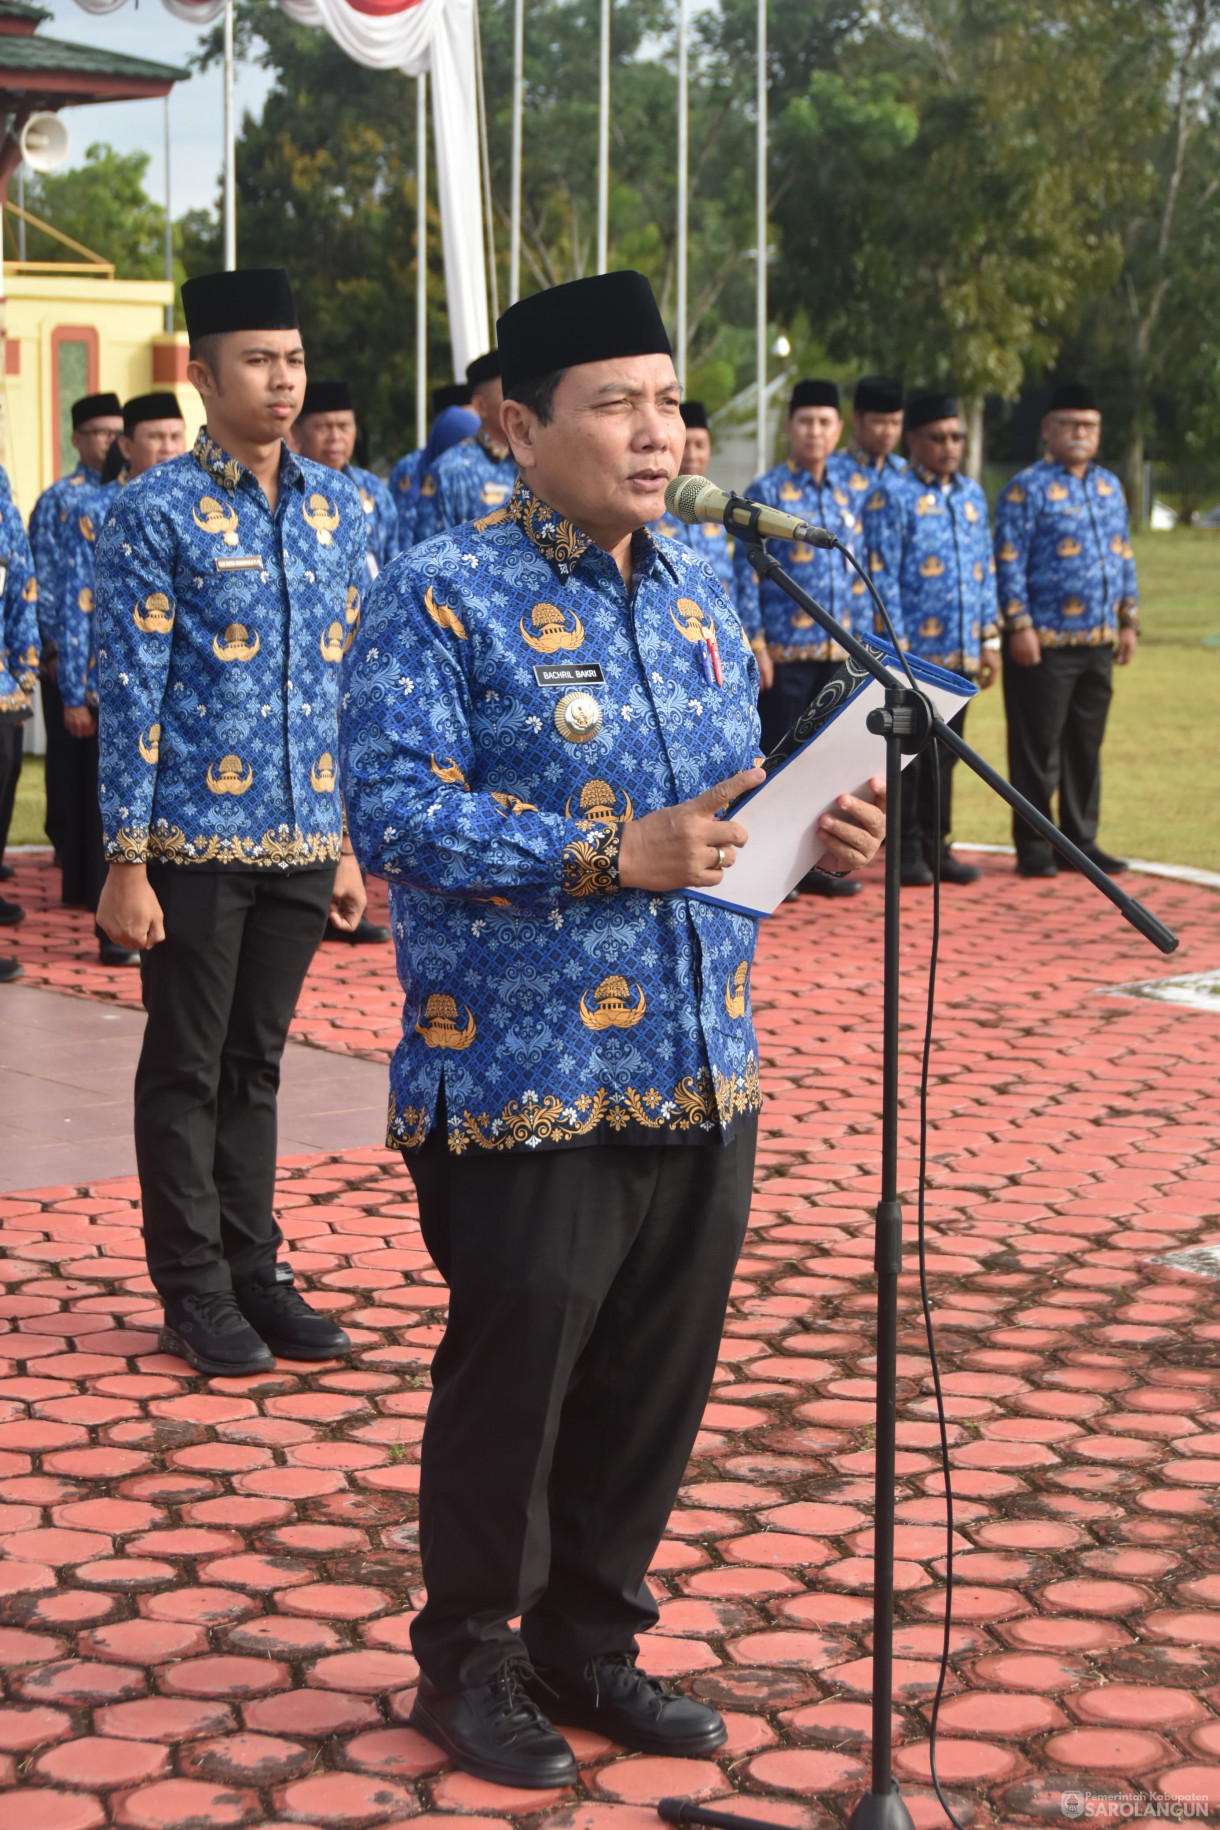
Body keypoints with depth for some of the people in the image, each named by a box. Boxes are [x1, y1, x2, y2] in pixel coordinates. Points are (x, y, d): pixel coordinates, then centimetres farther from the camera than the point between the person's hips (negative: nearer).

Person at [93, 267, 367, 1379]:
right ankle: (195, 1292, 15)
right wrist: (125, 862, -13)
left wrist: (349, 842, 11)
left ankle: (255, 1270, 24)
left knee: (256, 1065, 15)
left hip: (301, 843, 5)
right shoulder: (156, 513, -8)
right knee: (186, 1071, 6)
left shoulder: (339, 506, 8)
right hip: (195, 845, -5)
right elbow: (130, 698, -10)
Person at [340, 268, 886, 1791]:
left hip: (702, 1078, 7)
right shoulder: (440, 599, -9)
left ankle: (589, 1640, 32)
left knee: (655, 1381, 14)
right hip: (524, 1088, -6)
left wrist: (819, 829, -1)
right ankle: (468, 1661, 25)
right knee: (513, 1375, 5)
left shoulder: (695, 588, 13)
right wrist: (612, 853, -25)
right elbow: (394, 810, -20)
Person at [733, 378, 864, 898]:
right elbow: (746, 575, -8)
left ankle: (812, 863, 17)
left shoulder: (841, 499, 14)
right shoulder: (766, 493, -5)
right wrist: (756, 646, -14)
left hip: (835, 656, 6)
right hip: (784, 654, -6)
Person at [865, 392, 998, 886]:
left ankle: (936, 846, 19)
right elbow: (882, 578, -10)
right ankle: (908, 852, 7)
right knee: (908, 753, 0)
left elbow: (986, 571, 17)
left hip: (960, 654, 6)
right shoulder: (892, 497, -6)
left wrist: (989, 639, 12)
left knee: (944, 753, 11)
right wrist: (895, 646, -14)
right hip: (914, 652, -6)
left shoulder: (972, 495, 14)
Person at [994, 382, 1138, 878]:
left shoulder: (1109, 486, 14)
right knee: (1038, 749, 0)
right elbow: (1008, 563, -10)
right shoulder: (1027, 489, -6)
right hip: (1045, 644, -6)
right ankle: (1034, 848, 7)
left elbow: (1124, 558, 18)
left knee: (1086, 747, 11)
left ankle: (1081, 841, 19)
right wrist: (1019, 626, -16)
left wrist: (1129, 620, 12)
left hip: (1099, 642, 6)